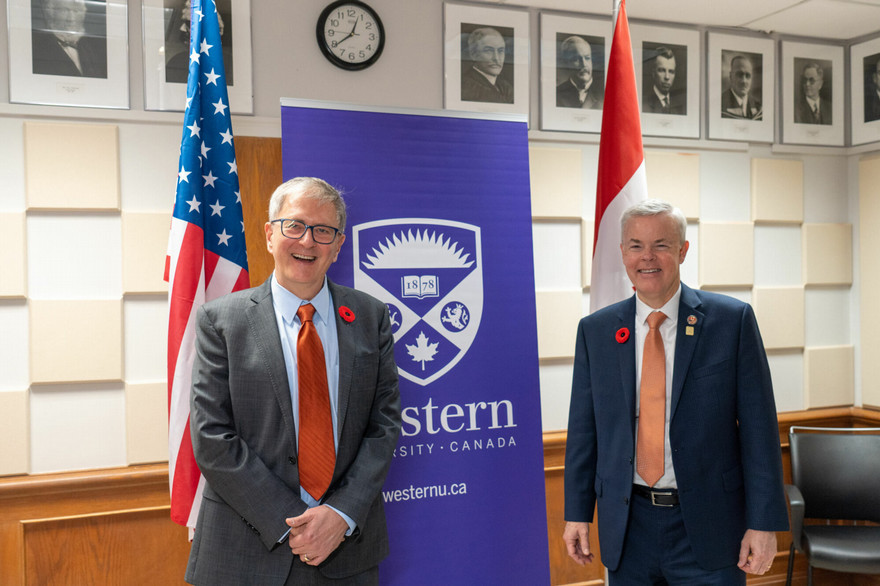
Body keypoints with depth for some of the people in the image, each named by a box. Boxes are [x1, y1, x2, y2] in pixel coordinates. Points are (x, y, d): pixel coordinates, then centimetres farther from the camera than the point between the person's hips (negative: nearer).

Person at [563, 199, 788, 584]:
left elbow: (758, 427, -5)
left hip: (708, 525, -2)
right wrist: (577, 512, 5)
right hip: (627, 528, 2)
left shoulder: (732, 320, -5)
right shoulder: (595, 331, 2)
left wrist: (763, 523, -7)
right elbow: (583, 429, 6)